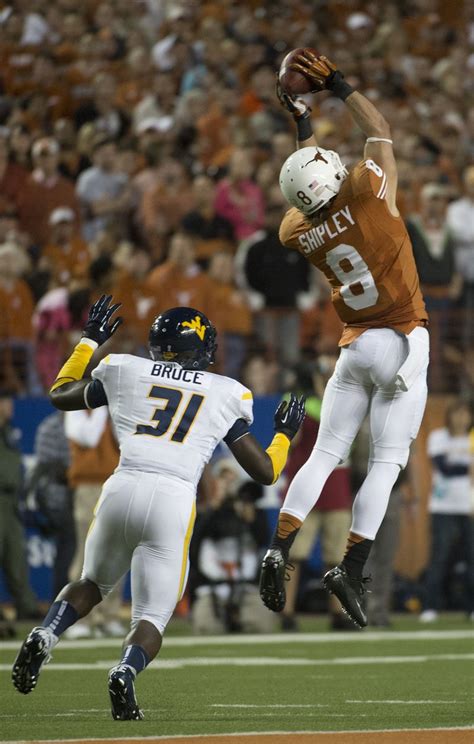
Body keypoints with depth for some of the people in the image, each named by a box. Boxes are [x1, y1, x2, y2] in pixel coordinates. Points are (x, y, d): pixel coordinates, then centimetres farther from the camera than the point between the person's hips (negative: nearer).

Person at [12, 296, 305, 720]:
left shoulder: (126, 372, 16)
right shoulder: (226, 395, 14)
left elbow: (60, 395, 33)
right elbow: (265, 472, 18)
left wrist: (91, 340, 45)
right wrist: (285, 434, 37)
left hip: (121, 489, 2)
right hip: (174, 500, -2)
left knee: (94, 584, 29)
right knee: (152, 618, 8)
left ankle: (45, 636, 1)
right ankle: (126, 672, -25)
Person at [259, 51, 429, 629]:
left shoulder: (298, 231, -1)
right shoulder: (367, 192, -13)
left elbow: (320, 188, 22)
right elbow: (378, 129, 4)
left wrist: (303, 127, 29)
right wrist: (336, 85, 12)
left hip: (355, 345, 4)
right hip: (402, 342, -4)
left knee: (325, 453, 9)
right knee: (386, 462, -3)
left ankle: (279, 550, -6)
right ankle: (351, 568, -12)